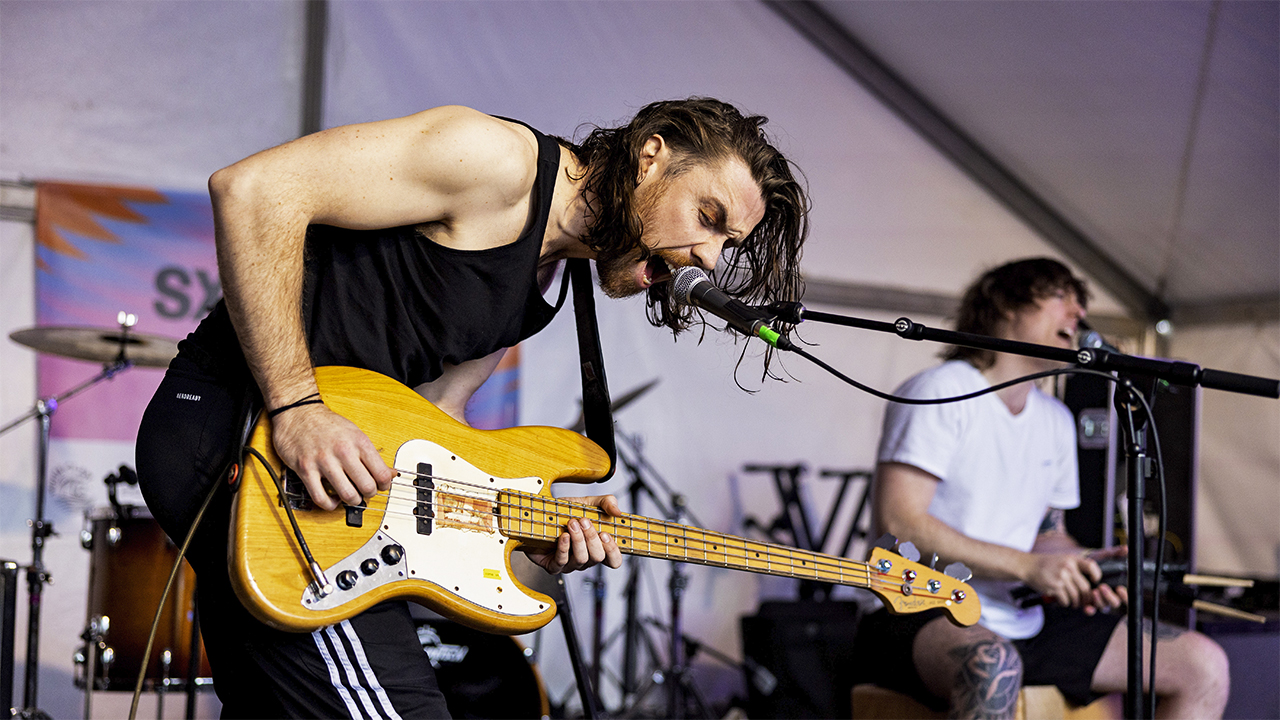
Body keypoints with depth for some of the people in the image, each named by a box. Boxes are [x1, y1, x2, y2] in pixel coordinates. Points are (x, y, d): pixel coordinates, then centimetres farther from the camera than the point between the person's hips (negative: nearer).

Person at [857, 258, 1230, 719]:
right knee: (993, 664, -43)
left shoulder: (1057, 421, 18)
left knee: (1203, 664, -3)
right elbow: (896, 521, -17)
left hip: (1025, 624, 8)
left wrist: (1085, 564, -1)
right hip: (925, 618, -8)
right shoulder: (940, 392, -7)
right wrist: (1027, 566, -19)